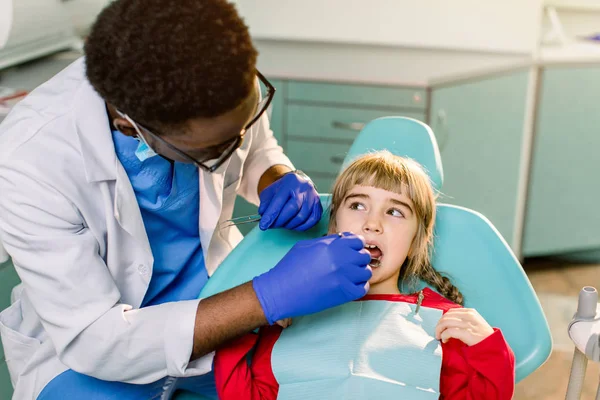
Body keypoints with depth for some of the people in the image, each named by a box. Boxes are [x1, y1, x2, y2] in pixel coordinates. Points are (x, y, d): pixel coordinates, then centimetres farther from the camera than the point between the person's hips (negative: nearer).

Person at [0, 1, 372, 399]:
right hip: (80, 342, -2)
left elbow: (257, 151, 5)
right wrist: (270, 297, -36)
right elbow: (93, 341, -28)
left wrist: (281, 183, -19)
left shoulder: (213, 84, -19)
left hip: (212, 292, 3)